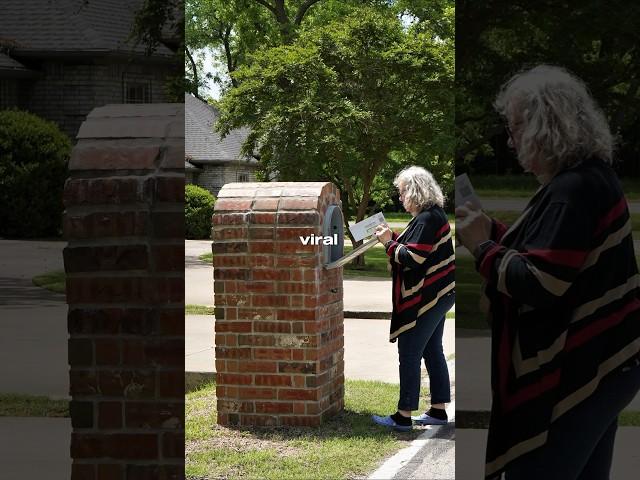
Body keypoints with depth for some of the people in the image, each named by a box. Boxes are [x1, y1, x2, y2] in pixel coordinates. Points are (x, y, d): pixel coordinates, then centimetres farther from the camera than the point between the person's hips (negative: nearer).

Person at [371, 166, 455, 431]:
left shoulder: (426, 219, -19)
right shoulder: (434, 214, 13)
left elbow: (413, 258, -23)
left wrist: (389, 242, -12)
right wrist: (394, 237, 10)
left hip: (427, 298, -11)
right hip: (439, 294, 11)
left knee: (409, 354, -6)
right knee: (432, 351, 15)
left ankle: (404, 416, -2)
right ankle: (438, 410, 20)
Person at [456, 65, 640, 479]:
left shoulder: (573, 190, -20)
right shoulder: (589, 174, 11)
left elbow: (539, 285, -24)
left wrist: (483, 246, -12)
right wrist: (491, 230, 11)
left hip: (578, 372, -10)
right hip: (601, 361, 10)